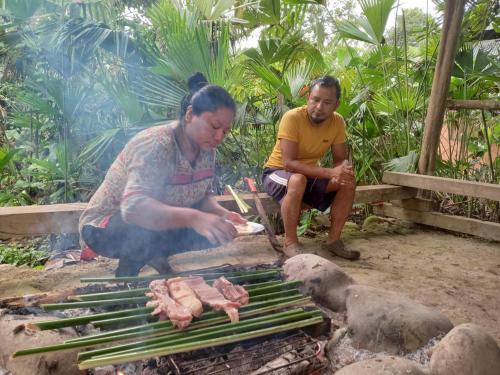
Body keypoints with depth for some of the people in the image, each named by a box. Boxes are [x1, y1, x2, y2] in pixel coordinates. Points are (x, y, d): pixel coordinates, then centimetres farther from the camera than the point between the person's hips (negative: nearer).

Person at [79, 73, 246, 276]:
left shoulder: (205, 148, -6)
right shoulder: (155, 145, -30)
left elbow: (204, 195, 3)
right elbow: (133, 207, -43)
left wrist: (221, 213, -20)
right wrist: (194, 218, -56)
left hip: (161, 221, 7)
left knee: (215, 231, -10)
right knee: (149, 232, -37)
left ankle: (156, 256, 10)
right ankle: (126, 274, -7)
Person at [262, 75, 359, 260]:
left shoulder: (337, 122, -9)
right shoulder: (292, 118, -26)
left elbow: (341, 159, -3)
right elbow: (288, 163, -33)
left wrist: (343, 170, -29)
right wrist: (330, 172, -40)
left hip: (310, 173, 6)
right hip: (278, 172, -5)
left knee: (349, 182, -15)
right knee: (298, 181, -38)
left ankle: (333, 239, -3)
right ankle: (290, 243, -21)